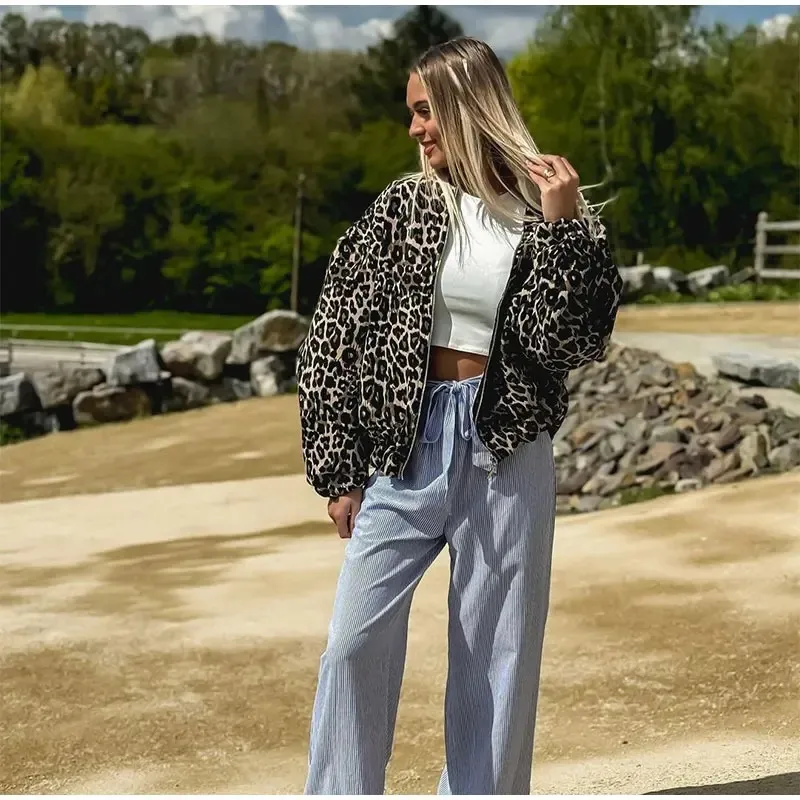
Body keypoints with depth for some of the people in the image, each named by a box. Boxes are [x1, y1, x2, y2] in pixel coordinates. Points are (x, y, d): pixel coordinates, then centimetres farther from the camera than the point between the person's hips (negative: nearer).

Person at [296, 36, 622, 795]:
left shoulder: (547, 213, 0)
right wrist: (338, 468, -2)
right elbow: (333, 336, 1)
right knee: (356, 640, -3)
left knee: (497, 654, 7)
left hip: (506, 455, 0)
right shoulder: (402, 206, 1)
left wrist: (563, 227, -17)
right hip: (406, 447, 1)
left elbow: (570, 342, -9)